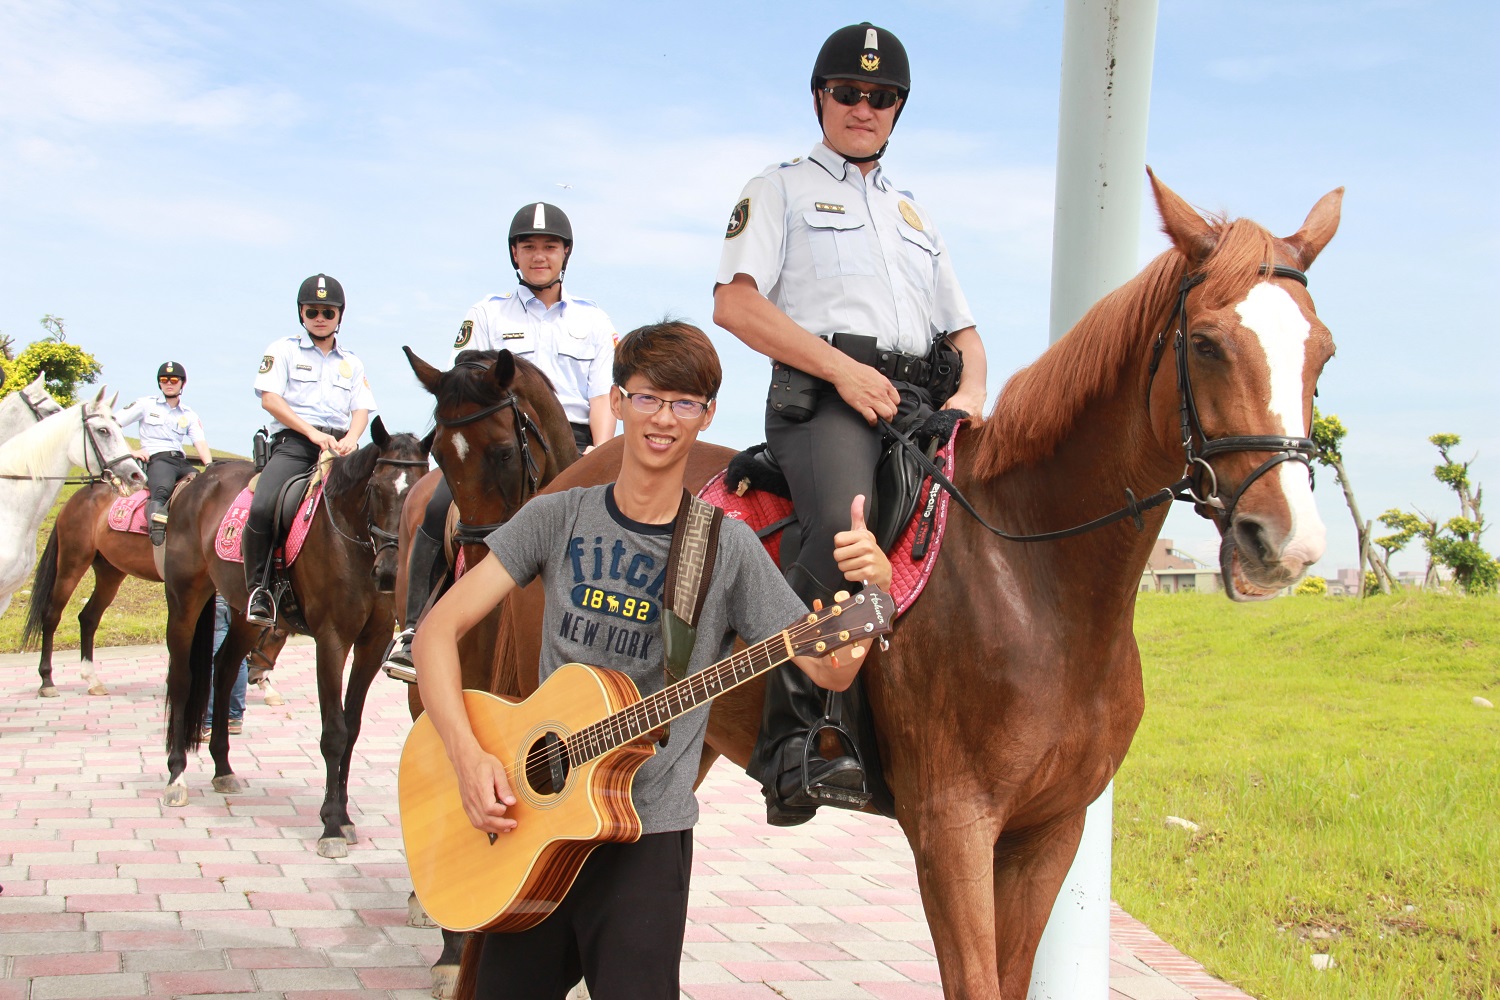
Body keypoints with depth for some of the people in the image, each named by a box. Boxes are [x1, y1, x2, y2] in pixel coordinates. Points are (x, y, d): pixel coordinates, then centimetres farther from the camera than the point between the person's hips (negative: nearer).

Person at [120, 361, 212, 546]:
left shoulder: (189, 415, 21)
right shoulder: (146, 404, 13)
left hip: (181, 462, 5)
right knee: (162, 492, -38)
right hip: (156, 459, -5)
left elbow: (200, 443, 6)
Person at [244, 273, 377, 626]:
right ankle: (258, 589, -14)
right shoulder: (283, 350, 14)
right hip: (293, 441, -3)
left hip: (340, 445, 3)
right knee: (262, 508, -29)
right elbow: (270, 398, 0)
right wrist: (312, 433, -12)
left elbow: (361, 409, 14)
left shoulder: (351, 362, 25)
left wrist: (350, 438, -10)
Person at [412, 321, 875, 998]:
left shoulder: (727, 547, -2)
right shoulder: (560, 518, 2)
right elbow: (440, 628, -2)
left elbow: (826, 669, -3)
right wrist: (468, 755, -15)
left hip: (646, 833, -2)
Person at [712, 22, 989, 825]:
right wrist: (841, 368, -10)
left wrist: (971, 391, 4)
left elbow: (964, 331, 29)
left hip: (921, 405, 6)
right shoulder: (780, 189, 16)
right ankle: (788, 748, -33)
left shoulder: (914, 216, 33)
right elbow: (735, 304, 0)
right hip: (821, 397, -6)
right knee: (848, 531, -35)